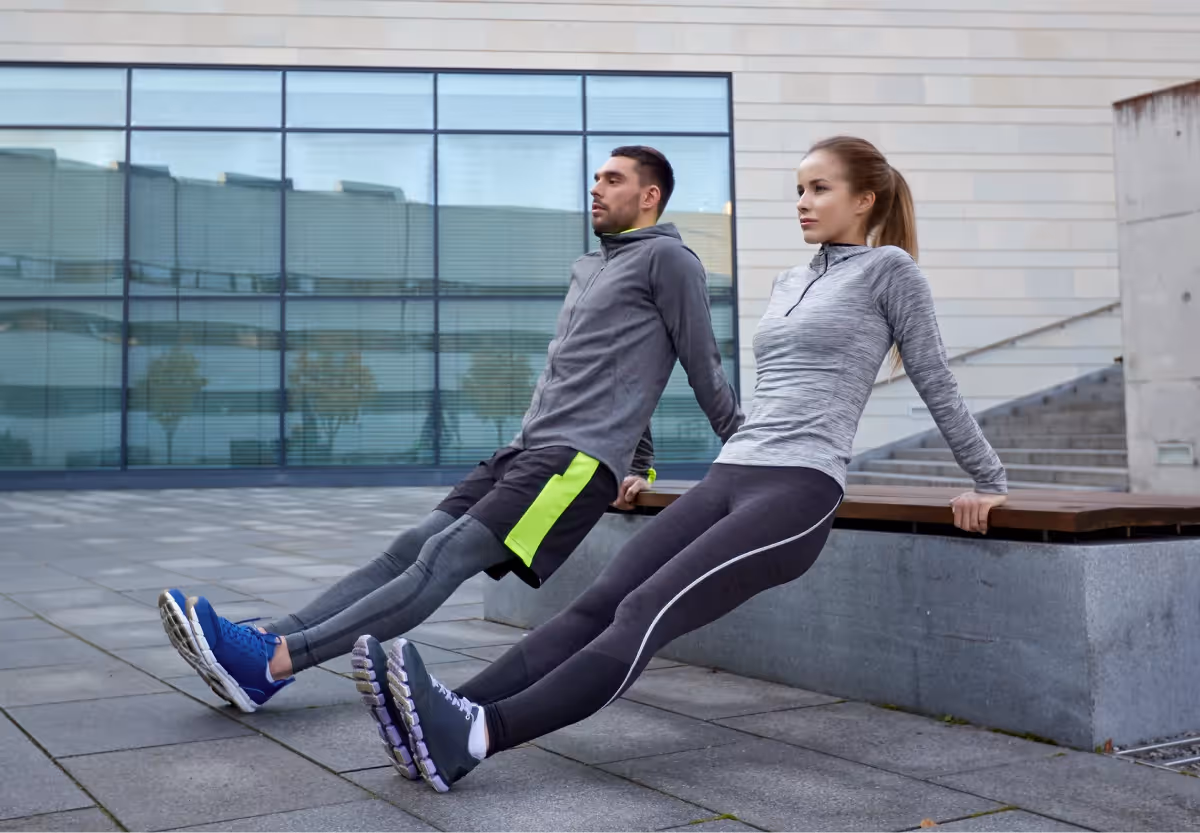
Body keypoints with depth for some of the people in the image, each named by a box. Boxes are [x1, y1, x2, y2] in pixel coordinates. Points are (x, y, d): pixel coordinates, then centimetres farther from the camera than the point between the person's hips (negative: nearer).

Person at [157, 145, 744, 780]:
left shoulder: (667, 258, 1)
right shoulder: (586, 271, 27)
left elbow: (706, 374, 3)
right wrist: (639, 464, 29)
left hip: (579, 459, -9)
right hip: (526, 448, 9)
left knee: (444, 559, -21)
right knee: (410, 549, -7)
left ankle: (272, 662, -33)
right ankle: (260, 644, -16)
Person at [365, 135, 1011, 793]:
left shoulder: (888, 268, 5)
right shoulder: (788, 284, 25)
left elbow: (935, 384, 8)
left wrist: (990, 483, 12)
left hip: (799, 491, -7)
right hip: (726, 479, 7)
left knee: (644, 615, -26)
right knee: (596, 603, -15)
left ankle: (476, 737, -40)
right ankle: (457, 714, -29)